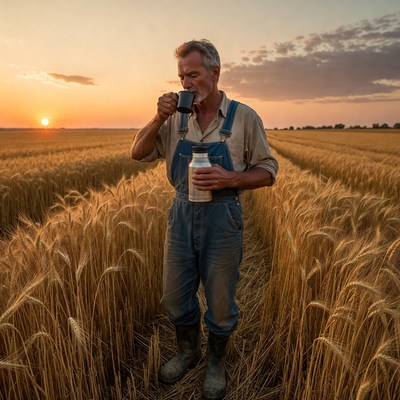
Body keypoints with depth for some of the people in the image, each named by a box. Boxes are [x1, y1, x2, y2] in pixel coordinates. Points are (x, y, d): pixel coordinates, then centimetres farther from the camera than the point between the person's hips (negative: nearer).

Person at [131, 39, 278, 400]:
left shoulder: (244, 117, -5)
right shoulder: (176, 118, 4)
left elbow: (267, 172, -3)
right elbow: (138, 154, 4)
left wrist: (230, 179, -22)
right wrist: (159, 118, -12)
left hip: (222, 215, -3)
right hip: (182, 212, 4)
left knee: (220, 302, 11)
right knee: (175, 297, 15)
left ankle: (216, 363, 39)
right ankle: (188, 352, 43)